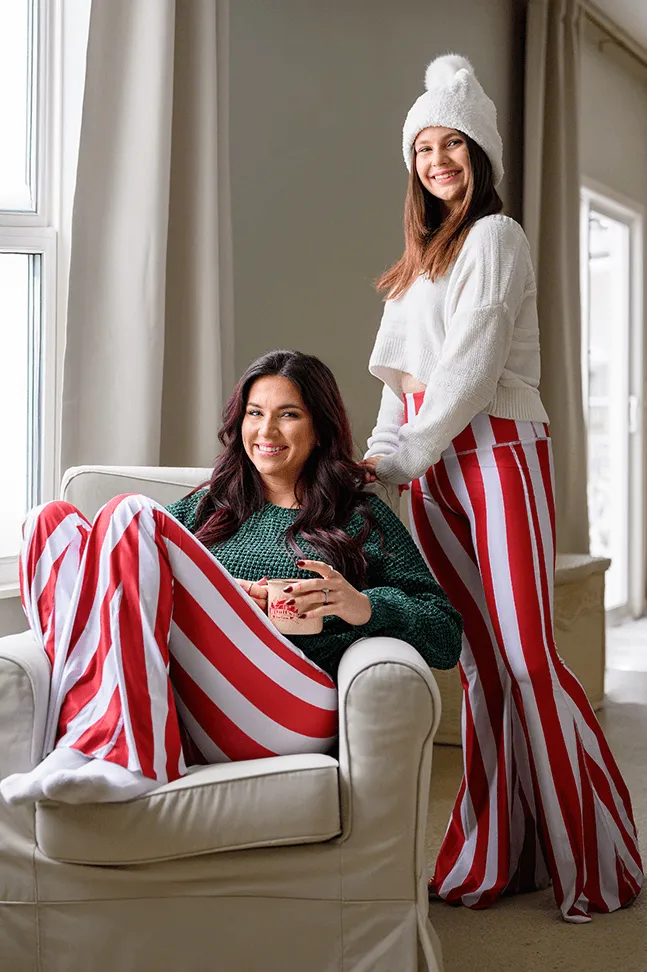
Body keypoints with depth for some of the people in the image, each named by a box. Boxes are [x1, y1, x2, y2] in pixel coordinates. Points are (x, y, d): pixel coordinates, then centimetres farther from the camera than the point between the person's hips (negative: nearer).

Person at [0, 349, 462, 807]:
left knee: (131, 515, -15)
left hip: (289, 711, -4)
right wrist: (221, 600, 0)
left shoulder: (362, 518, 21)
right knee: (54, 521, -8)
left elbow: (447, 637, 13)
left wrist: (364, 607, -6)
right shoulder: (202, 510, 30)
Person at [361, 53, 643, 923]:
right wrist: (376, 460, 6)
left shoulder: (494, 236, -2)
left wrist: (400, 458, -13)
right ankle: (497, 855, 11)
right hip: (433, 466, 7)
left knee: (527, 654, -9)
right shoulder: (420, 263, 22)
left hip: (496, 452, -7)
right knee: (480, 657, 6)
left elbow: (472, 367, -12)